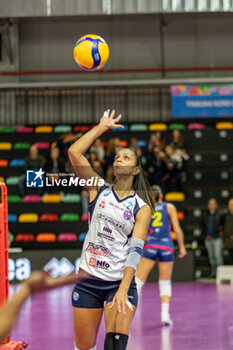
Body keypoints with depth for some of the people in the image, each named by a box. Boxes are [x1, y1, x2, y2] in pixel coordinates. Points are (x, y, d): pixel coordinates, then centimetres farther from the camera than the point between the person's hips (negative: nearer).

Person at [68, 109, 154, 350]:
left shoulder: (142, 208, 0)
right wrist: (102, 127, 1)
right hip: (87, 281, 2)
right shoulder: (99, 190, 6)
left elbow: (135, 250, -11)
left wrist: (123, 290, -22)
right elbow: (74, 152, -3)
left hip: (120, 282, -2)